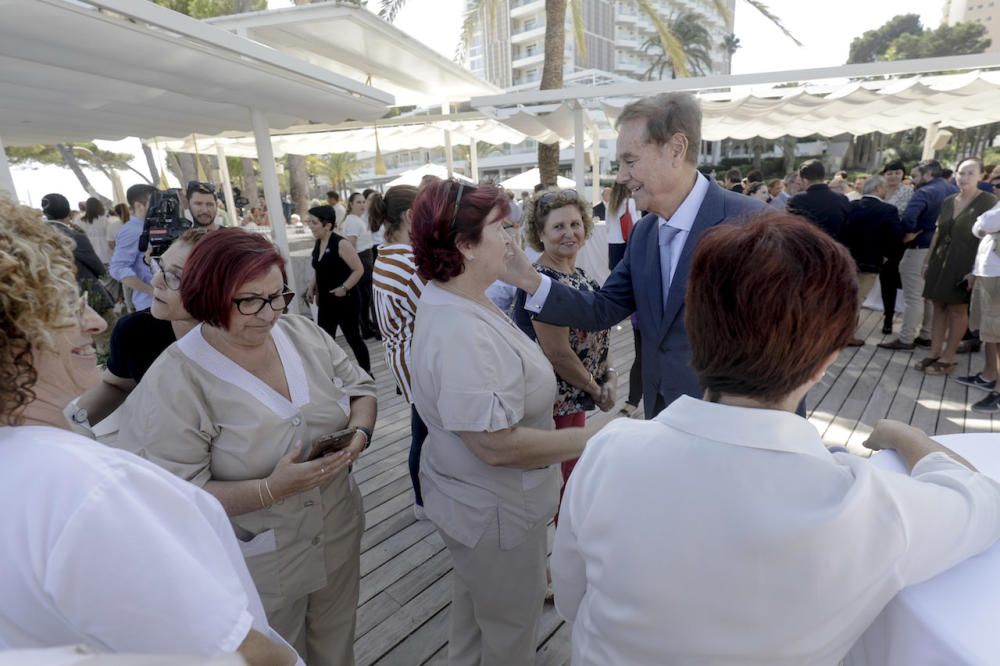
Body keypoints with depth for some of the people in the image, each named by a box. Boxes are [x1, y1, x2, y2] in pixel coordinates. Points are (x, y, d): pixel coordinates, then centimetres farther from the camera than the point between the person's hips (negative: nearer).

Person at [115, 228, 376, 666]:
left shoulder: (306, 334, -6)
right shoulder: (172, 383, -21)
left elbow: (359, 387, 4)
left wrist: (360, 431, -16)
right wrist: (270, 490, -30)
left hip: (339, 535, 5)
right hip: (257, 566, -4)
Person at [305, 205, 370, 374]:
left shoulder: (341, 244, -17)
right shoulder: (318, 243, 6)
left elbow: (359, 270, -18)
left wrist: (344, 288, -22)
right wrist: (312, 287, 6)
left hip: (345, 301, -7)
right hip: (325, 302, 7)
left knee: (353, 339, 5)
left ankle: (367, 374, 23)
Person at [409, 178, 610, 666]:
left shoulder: (454, 301, -1)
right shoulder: (458, 334, -34)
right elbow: (496, 444, -32)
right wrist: (587, 438, -23)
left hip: (476, 499, 10)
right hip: (495, 510, -10)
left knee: (476, 605, 33)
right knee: (510, 626, 19)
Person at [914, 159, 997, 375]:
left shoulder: (988, 201, -6)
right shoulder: (948, 201, 11)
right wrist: (928, 261, 12)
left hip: (964, 264, -5)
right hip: (941, 261, 5)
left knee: (957, 310, 1)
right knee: (939, 307, 7)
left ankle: (948, 358, 8)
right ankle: (934, 352, 13)